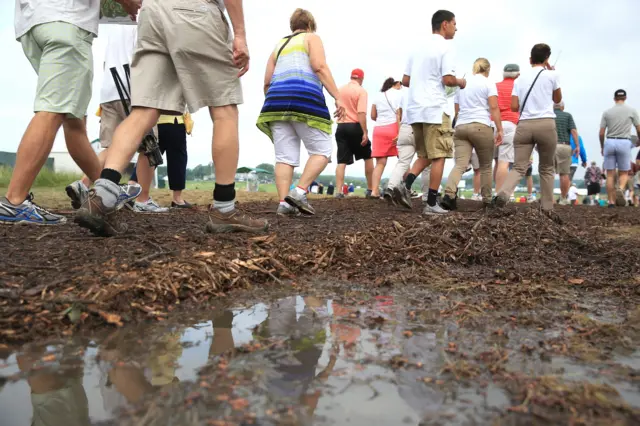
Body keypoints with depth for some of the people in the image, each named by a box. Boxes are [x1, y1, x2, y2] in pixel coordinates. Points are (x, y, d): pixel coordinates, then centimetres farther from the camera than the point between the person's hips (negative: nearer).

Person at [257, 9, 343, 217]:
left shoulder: (279, 45, 29)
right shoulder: (311, 38, 14)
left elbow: (267, 83, 22)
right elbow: (319, 67, -5)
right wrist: (337, 97, -8)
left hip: (277, 99, 6)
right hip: (305, 99, -5)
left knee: (284, 156, 0)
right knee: (322, 151, 0)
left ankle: (284, 202, -12)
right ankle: (300, 191, -16)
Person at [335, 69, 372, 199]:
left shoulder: (340, 90, 12)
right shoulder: (361, 91, -6)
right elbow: (361, 113, -18)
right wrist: (365, 132, -20)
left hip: (341, 127, 4)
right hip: (355, 126, -4)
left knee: (342, 161, 1)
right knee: (368, 158, 11)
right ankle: (370, 190, 13)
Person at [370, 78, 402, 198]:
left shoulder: (378, 96, 18)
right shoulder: (398, 94, 5)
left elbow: (373, 116, 16)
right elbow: (399, 114, -5)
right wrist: (399, 133, -12)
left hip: (379, 129, 4)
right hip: (393, 127, -4)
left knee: (380, 162, -2)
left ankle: (374, 191, -15)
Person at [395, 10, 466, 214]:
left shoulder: (419, 48, 18)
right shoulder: (445, 47, -4)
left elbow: (405, 80, 17)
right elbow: (448, 80, -14)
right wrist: (460, 82, 7)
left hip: (415, 109, 7)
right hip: (435, 109, -7)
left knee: (425, 155, 17)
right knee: (438, 156, 0)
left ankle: (406, 186, -4)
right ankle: (431, 204, 0)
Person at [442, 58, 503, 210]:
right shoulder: (488, 84, 6)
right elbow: (494, 108, -5)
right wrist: (500, 130, -6)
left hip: (460, 127, 4)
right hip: (480, 126, -4)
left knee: (460, 165, -8)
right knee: (485, 166, 9)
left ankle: (449, 194, -31)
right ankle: (487, 200, 14)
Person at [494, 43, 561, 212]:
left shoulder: (520, 79, 12)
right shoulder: (551, 75, 6)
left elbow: (514, 107, 6)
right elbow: (558, 99, 22)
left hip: (524, 125, 2)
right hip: (546, 124, -1)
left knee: (519, 167, -2)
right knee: (546, 168, 12)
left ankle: (503, 193, -30)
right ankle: (547, 206, 13)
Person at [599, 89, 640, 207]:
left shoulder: (607, 112, 5)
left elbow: (601, 133, 3)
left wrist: (602, 147, 18)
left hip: (609, 142, 1)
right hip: (624, 143, -1)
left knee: (610, 174, 5)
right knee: (624, 173, 9)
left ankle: (611, 201, 2)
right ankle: (620, 189, -22)